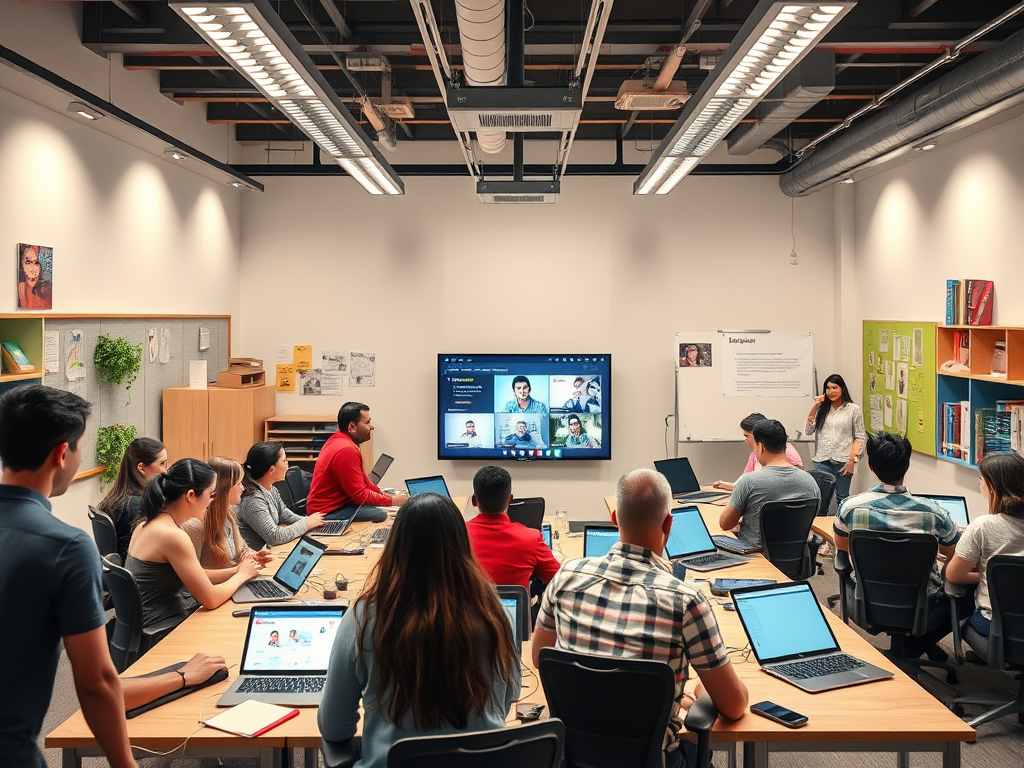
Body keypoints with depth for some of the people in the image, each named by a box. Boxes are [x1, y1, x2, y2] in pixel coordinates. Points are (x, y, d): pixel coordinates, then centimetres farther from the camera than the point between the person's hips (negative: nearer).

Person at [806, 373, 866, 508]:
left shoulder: (853, 409, 1)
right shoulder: (822, 409, 10)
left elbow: (860, 437, 1)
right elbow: (808, 431, 4)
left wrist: (852, 459, -8)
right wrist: (814, 407, -1)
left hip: (842, 461, -2)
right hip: (822, 461, 2)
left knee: (842, 497, 4)